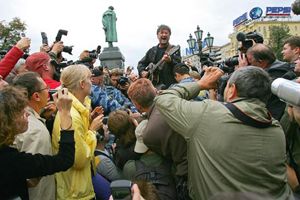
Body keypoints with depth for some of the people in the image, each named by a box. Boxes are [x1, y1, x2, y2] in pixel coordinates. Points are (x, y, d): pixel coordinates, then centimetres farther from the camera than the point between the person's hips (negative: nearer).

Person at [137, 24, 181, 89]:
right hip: (153, 85, 4)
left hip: (169, 85, -3)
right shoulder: (152, 51, 18)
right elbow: (141, 63, 23)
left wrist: (170, 61, -29)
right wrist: (142, 71, 2)